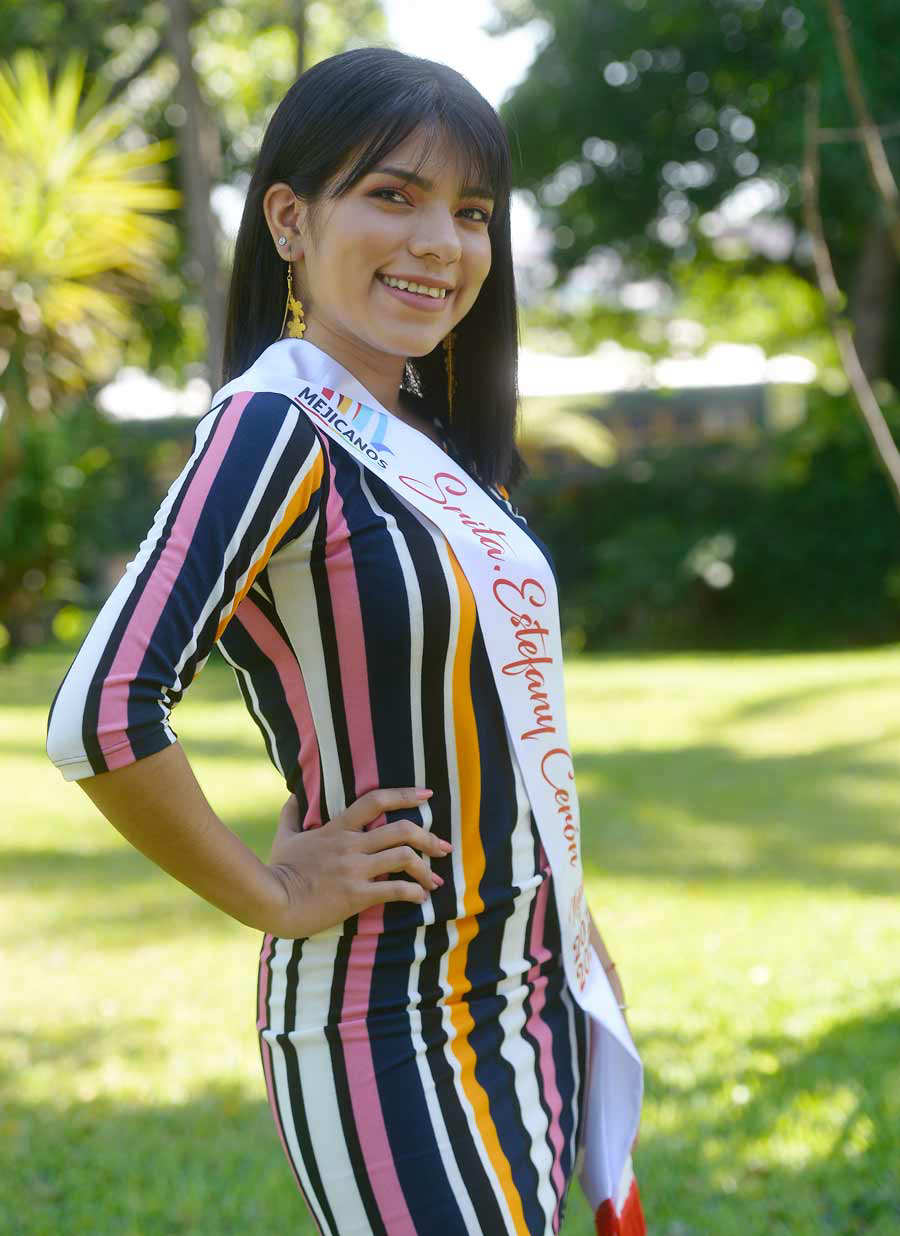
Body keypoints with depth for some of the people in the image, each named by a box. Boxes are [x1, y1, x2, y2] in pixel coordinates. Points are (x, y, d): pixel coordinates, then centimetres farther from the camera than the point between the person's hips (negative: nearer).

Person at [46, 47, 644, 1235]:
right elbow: (101, 718, -29)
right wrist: (277, 897, -16)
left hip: (526, 1002, 8)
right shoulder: (276, 424, -17)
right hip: (386, 1027, -8)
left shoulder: (430, 434, 9)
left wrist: (576, 941, 15)